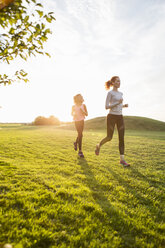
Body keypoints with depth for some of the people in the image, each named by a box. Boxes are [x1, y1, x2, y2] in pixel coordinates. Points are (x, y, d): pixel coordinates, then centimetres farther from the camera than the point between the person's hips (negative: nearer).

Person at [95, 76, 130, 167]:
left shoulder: (120, 93, 16)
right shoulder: (110, 93, -5)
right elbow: (106, 107, -12)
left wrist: (124, 105, 5)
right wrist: (118, 102, -19)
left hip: (120, 117, 6)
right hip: (111, 117, -6)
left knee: (121, 138, -3)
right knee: (109, 137, -2)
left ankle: (122, 159, 0)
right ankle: (98, 146, 29)